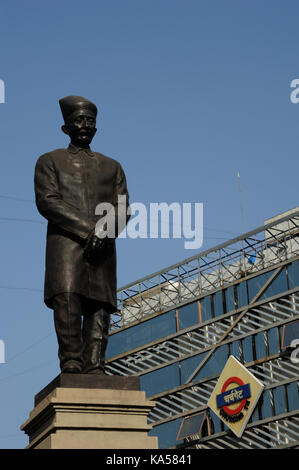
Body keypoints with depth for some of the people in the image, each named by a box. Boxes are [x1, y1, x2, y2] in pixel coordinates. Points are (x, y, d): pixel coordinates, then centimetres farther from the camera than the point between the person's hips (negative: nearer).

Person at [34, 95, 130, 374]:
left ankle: (94, 366, -14)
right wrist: (86, 230, -11)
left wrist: (106, 232, -10)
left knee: (100, 304, -10)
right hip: (65, 241, -3)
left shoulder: (111, 166, 27)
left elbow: (122, 206, 13)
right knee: (66, 296, -22)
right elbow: (47, 201, 1)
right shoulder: (50, 161, 18)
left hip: (102, 246, 3)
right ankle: (70, 362, -22)